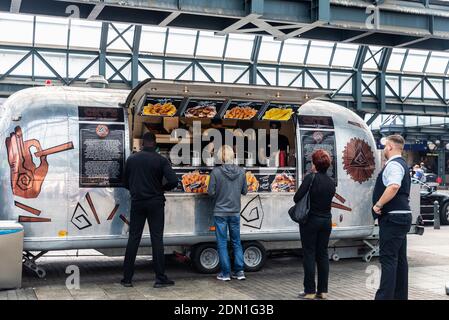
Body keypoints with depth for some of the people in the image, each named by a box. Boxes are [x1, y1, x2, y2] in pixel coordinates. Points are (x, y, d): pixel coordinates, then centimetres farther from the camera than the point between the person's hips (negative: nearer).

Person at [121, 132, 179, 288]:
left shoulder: (132, 159, 3)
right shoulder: (161, 160, -7)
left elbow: (126, 183, 8)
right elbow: (173, 181, -16)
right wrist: (162, 188, 3)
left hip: (137, 203, 2)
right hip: (155, 203, -2)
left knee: (133, 239, 7)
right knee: (157, 239, 2)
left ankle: (127, 278, 9)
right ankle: (160, 278, 3)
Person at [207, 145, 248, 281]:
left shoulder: (216, 171, -15)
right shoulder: (241, 171, -4)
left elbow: (211, 192, -12)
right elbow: (244, 191, 5)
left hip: (220, 212, -3)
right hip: (235, 212, 3)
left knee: (222, 243, 7)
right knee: (236, 242, 16)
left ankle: (225, 273, 9)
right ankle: (239, 271, 15)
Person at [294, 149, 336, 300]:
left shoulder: (310, 178, -14)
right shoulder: (331, 181, 5)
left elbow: (297, 198, -15)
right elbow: (329, 198, 10)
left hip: (310, 221, -5)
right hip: (326, 220, 5)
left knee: (309, 255, 2)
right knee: (322, 254, 11)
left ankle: (310, 291, 5)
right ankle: (322, 291, 15)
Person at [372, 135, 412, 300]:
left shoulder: (393, 164, -14)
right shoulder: (402, 164, 20)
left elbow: (393, 187, -32)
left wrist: (378, 205, -24)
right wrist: (381, 205, 24)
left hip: (393, 218, -11)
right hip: (402, 216, 11)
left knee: (388, 259, -11)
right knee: (399, 259, 13)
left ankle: (385, 296, -11)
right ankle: (400, 296, 20)